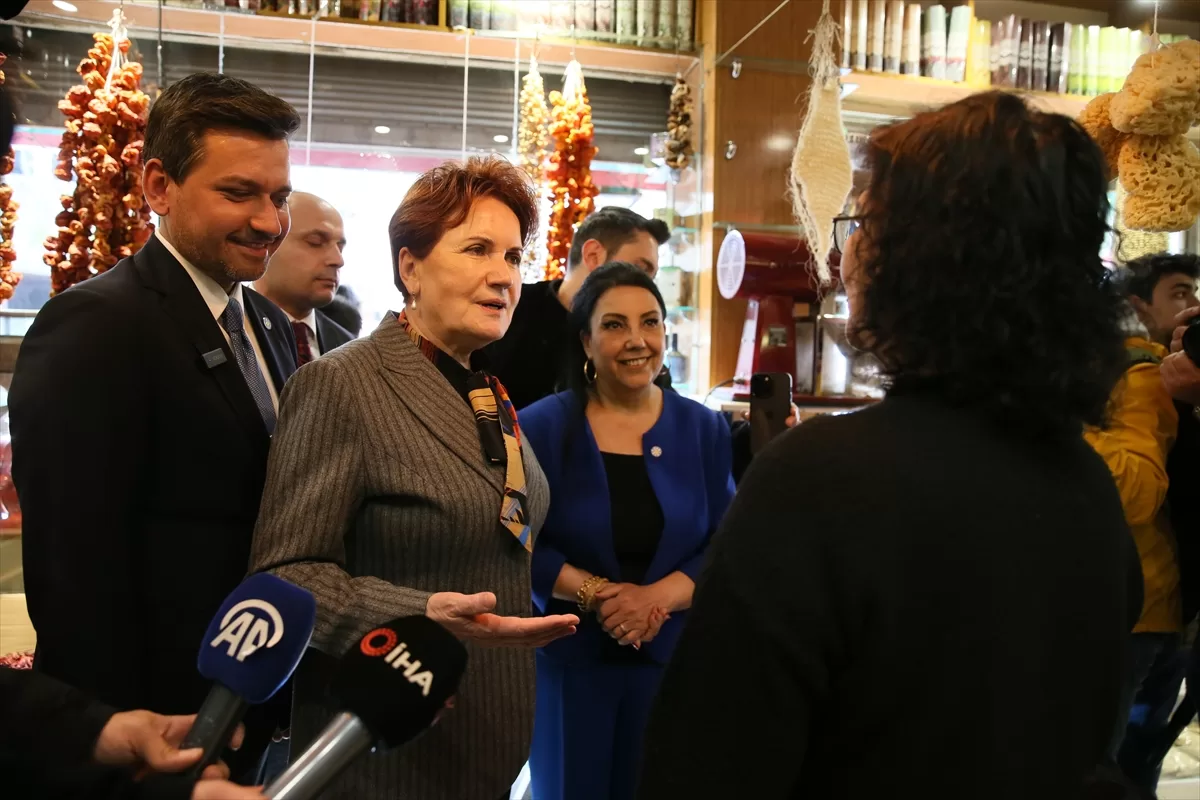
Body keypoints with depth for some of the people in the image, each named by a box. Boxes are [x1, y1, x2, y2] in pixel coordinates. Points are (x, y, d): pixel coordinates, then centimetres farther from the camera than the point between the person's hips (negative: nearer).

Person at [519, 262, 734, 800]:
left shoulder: (704, 429, -1)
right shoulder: (541, 427, -7)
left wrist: (657, 597, -18)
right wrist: (593, 592, -21)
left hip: (672, 657, 2)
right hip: (567, 659, -1)